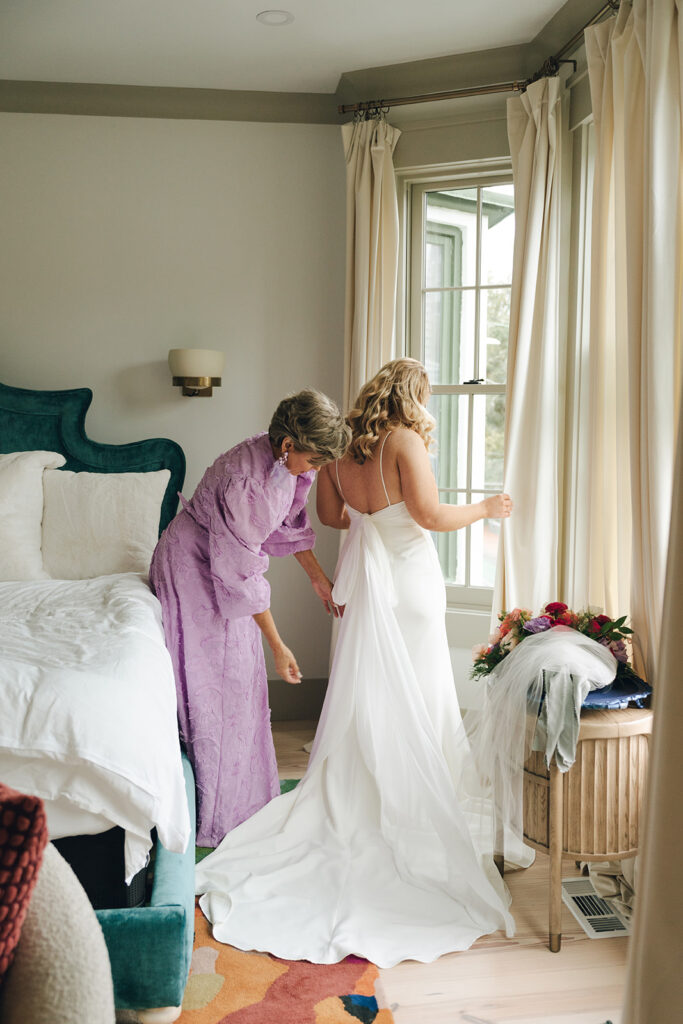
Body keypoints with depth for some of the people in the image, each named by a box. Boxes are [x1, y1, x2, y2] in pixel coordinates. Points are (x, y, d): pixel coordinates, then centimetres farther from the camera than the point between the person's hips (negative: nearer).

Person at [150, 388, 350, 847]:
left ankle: (245, 792, 27)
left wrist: (319, 577, 12)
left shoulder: (289, 463, -9)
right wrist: (278, 645, -24)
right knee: (208, 683, -3)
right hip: (193, 567, -8)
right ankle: (212, 812, 11)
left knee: (242, 677, 12)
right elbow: (243, 573, -30)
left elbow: (289, 522, 10)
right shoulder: (243, 479, -34)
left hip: (227, 564, 8)